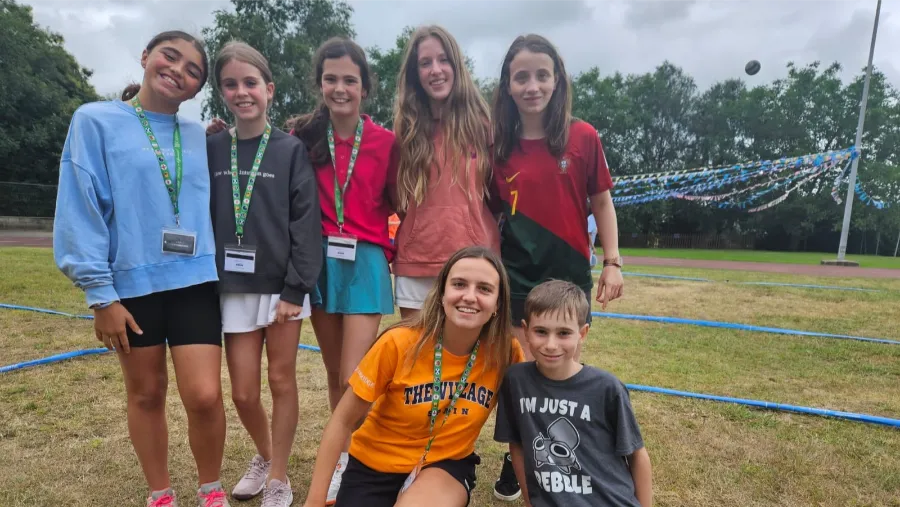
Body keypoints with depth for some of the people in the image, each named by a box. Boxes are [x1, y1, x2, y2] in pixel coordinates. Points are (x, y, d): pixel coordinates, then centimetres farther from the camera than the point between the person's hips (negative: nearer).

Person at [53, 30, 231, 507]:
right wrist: (100, 293, -8)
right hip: (131, 285, -1)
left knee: (204, 395, -7)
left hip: (194, 282, 2)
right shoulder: (96, 121, 0)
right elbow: (81, 208, -6)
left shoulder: (200, 137, 9)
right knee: (146, 393, 12)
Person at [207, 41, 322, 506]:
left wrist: (296, 289, -13)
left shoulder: (291, 150, -3)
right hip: (232, 287, 3)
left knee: (282, 382, 7)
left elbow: (306, 222, -8)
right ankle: (264, 455, 37)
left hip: (281, 285, -2)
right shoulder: (211, 149, 5)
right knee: (243, 392, 7)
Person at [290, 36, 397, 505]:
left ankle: (347, 464, 16)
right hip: (320, 260, 3)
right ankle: (344, 456, 31)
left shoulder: (385, 142, -3)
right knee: (334, 373, 14)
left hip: (365, 261, -3)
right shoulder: (305, 137, 3)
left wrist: (395, 251, -2)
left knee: (354, 378, -5)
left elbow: (400, 205, 3)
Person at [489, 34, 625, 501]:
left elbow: (601, 202, 2)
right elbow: (492, 213, 5)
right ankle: (516, 460, 29)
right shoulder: (498, 146, -1)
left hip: (569, 273, 0)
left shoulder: (583, 138, -4)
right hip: (515, 276, 0)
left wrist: (612, 262, -2)